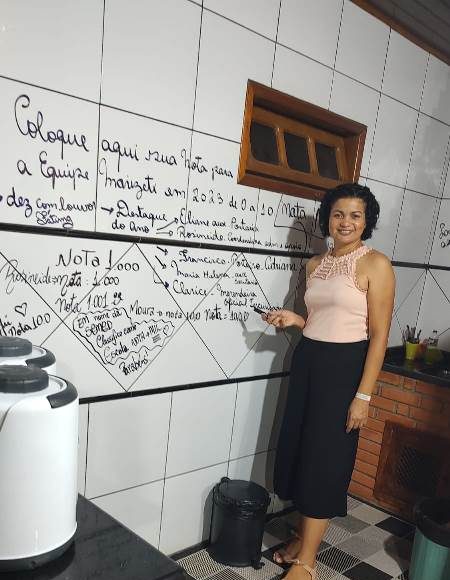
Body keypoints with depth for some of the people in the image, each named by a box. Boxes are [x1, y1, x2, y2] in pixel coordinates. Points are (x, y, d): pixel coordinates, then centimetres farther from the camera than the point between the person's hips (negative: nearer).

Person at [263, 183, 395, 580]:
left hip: (344, 367, -6)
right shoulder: (315, 265, 10)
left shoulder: (376, 264, -9)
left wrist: (363, 395, -16)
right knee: (299, 450, 12)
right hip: (306, 361, 7)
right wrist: (294, 320, -1)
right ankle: (305, 537, 33)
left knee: (325, 458, 1)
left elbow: (379, 335, -12)